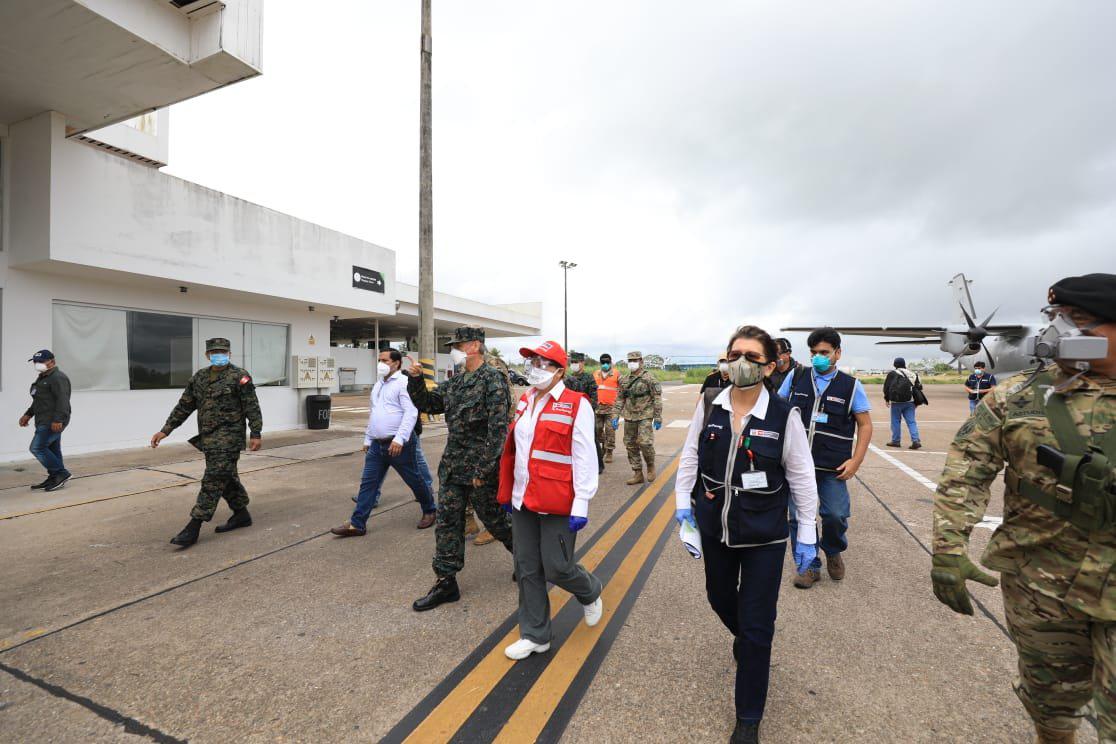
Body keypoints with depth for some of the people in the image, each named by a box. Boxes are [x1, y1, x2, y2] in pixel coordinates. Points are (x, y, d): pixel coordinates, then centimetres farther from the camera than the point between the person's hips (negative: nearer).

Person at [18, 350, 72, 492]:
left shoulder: (58, 377, -13)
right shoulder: (42, 378, 21)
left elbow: (62, 400, -23)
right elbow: (38, 401, 31)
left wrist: (58, 420, -29)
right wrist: (28, 414, 23)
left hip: (53, 422, -11)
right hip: (45, 421, 11)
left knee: (37, 447, -12)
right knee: (52, 450, 11)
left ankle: (61, 473, -7)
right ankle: (54, 478, 16)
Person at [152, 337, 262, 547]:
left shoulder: (239, 377, -8)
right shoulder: (198, 377, 12)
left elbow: (252, 407, -12)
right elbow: (184, 406, 16)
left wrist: (255, 433, -17)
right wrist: (165, 430, 12)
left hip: (228, 437, -7)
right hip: (208, 438, 7)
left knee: (213, 480, -7)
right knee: (226, 477, 15)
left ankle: (193, 529, -4)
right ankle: (241, 515, 29)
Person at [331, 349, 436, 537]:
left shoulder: (403, 383, -11)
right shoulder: (378, 385, 16)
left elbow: (411, 413, -20)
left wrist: (399, 438, -28)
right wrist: (368, 439, 22)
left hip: (398, 444, -7)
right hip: (377, 444, 8)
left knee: (415, 480, 7)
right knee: (368, 483, 7)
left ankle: (429, 511, 27)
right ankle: (357, 524, 14)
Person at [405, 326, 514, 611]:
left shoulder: (493, 379, -14)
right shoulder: (454, 382, 11)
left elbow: (498, 427, -20)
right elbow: (426, 404, 17)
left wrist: (484, 469, -22)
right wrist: (415, 380, 0)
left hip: (481, 468, -7)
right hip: (452, 467, 7)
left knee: (495, 519, 10)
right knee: (447, 523, 9)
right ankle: (446, 582, 21)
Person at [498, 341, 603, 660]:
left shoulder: (576, 405, -12)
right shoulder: (525, 401, 9)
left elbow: (585, 459, -13)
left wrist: (581, 506, -16)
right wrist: (507, 493, 16)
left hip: (557, 503, -6)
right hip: (523, 501, 7)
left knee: (557, 568, 3)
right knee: (527, 569, 14)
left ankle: (590, 593, 37)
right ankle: (535, 635, 32)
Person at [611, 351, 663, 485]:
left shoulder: (649, 378, -5)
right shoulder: (624, 380, 10)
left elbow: (657, 398, -6)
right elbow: (619, 399, 12)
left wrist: (658, 417, -10)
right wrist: (615, 416, 6)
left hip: (645, 416, -5)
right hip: (629, 417, 5)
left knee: (645, 443, -14)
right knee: (631, 446, 7)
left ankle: (651, 466, 14)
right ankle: (637, 474, 18)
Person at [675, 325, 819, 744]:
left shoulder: (784, 416, -13)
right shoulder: (709, 406, -7)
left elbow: (801, 477, -5)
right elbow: (690, 456, 4)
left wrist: (807, 534, -1)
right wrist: (683, 502, 0)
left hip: (764, 536, -3)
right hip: (714, 527, 3)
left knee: (757, 626, 6)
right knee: (720, 599, 24)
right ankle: (742, 637, 61)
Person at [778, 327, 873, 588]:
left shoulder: (851, 385, 0)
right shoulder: (795, 378, 2)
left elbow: (865, 425, 4)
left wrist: (855, 461, -6)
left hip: (833, 467, -1)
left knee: (835, 515, -1)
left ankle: (834, 552, 33)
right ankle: (810, 567, 25)